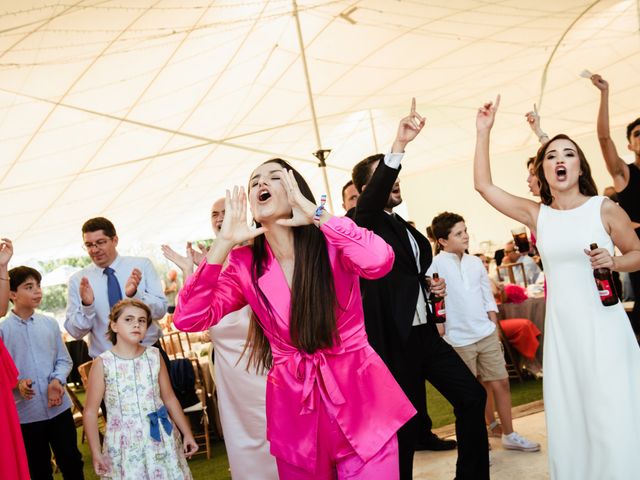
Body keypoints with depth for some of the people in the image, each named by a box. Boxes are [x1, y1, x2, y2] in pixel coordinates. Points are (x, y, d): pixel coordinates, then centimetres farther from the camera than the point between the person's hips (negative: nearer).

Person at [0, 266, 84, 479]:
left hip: (58, 407, 2)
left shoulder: (50, 323, 2)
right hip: (26, 412, -2)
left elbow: (64, 360, 7)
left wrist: (57, 381, -11)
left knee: (71, 462, 11)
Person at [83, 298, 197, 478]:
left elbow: (170, 398, 9)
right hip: (125, 446, -2)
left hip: (160, 441, 3)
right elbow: (90, 411, -4)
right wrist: (96, 453, -7)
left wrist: (187, 434, 9)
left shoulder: (154, 356, 2)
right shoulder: (102, 363, -7)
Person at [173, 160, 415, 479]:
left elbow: (379, 261, -30)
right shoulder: (245, 265, -1)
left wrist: (316, 213, -23)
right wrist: (223, 243, -15)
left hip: (359, 396, -2)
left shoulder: (332, 244, -7)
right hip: (294, 408, 2)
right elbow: (188, 319, -13)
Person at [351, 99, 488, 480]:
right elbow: (373, 197, -33)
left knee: (472, 395, 5)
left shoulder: (406, 229, 16)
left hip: (424, 332, 8)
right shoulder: (365, 225, -8)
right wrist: (399, 145, -45)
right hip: (394, 338, -8)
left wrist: (431, 286, 9)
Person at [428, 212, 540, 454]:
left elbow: (488, 297, 13)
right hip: (459, 340, -5)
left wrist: (493, 327, 7)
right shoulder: (435, 265, -10)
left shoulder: (475, 262, 7)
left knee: (501, 382, 10)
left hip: (487, 335, 5)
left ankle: (509, 435, 26)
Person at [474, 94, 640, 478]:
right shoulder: (536, 215, 6)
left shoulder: (605, 208, -2)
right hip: (560, 329, 3)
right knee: (568, 424, 9)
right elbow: (483, 184, 5)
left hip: (605, 326, -3)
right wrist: (484, 132, 2)